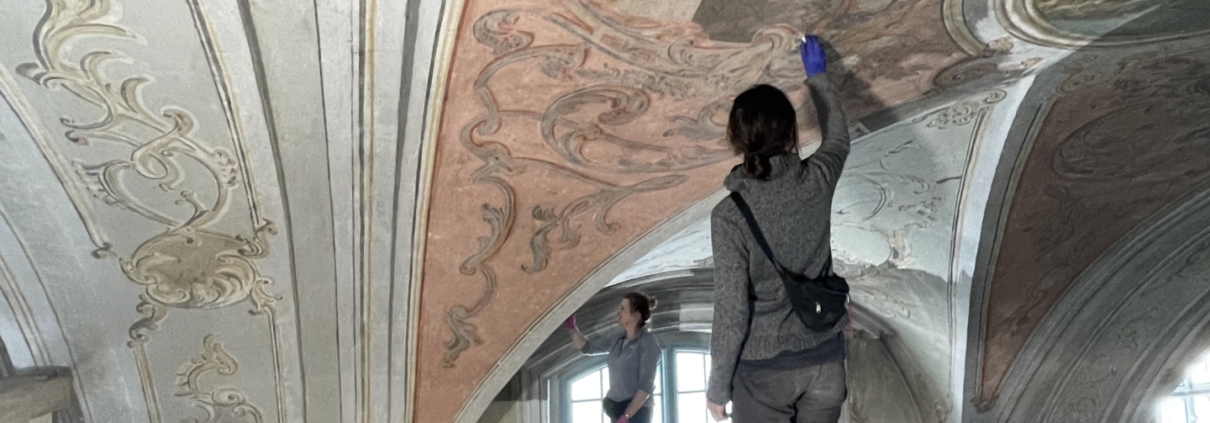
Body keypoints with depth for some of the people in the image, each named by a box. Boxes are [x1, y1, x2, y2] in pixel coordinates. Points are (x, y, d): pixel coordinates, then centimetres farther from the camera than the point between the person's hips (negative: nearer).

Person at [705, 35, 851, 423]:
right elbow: (838, 137, 18)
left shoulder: (730, 215, -18)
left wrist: (718, 386, -4)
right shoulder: (816, 181, -7)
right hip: (825, 359, 4)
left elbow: (732, 312, -16)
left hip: (764, 369, -4)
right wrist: (817, 75, 32)